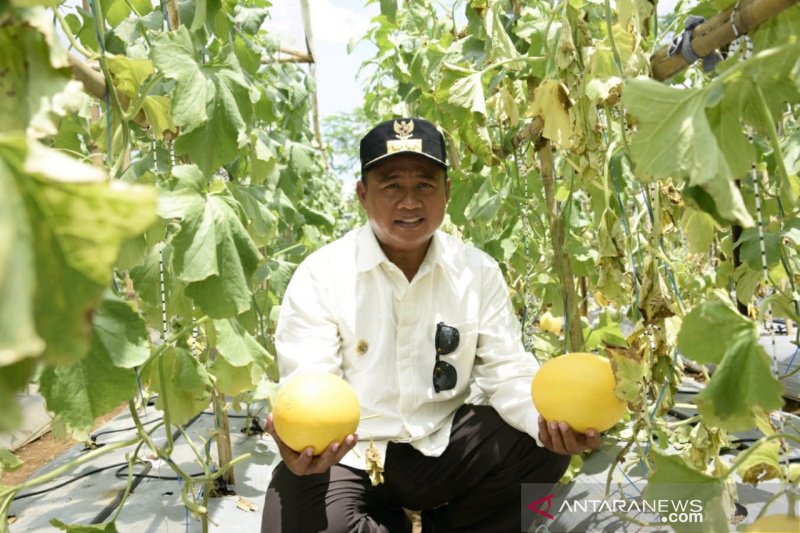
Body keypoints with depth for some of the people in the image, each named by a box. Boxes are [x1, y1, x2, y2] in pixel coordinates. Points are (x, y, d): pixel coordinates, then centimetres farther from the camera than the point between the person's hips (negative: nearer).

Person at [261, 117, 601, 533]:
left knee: (543, 449, -16)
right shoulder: (320, 276, -13)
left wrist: (547, 420, -26)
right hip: (344, 454, -2)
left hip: (444, 445, 3)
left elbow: (507, 370, -4)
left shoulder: (478, 271, -2)